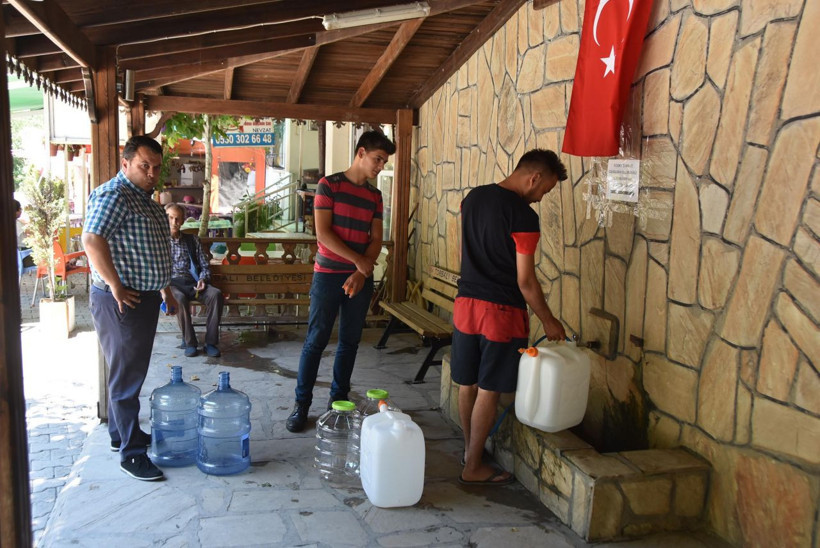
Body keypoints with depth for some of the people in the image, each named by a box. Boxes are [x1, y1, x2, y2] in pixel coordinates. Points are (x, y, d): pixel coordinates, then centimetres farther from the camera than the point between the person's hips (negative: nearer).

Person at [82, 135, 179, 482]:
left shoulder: (146, 199, 16)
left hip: (145, 297, 10)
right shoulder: (113, 195, -15)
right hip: (123, 301, -10)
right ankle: (131, 453, 4)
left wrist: (165, 290, 23)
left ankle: (121, 433, 33)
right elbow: (92, 240, -28)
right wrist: (116, 287, -25)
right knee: (127, 375, -4)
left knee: (131, 371, 19)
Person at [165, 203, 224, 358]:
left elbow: (204, 266, 18)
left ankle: (211, 342, -25)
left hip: (192, 283, 3)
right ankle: (189, 342, -23)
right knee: (180, 298, -38)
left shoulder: (192, 240, 20)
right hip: (170, 283, -3)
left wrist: (203, 279, -4)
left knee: (216, 294, -28)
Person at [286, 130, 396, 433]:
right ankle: (301, 404, 9)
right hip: (328, 274, -4)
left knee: (350, 341, 9)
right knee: (316, 340, -2)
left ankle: (339, 399, 22)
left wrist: (361, 273, -9)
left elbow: (376, 239, 6)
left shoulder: (374, 195, 11)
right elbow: (323, 232, -12)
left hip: (361, 279, 5)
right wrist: (358, 260, -12)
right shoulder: (329, 185, -4)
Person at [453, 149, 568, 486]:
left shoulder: (472, 198, 7)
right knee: (488, 391, 4)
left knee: (467, 384, 17)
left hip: (466, 303, 7)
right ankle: (473, 467, 15)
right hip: (501, 311, -7)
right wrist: (548, 321, -3)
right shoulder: (524, 216, -16)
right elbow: (525, 281, -15)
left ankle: (469, 449, 34)